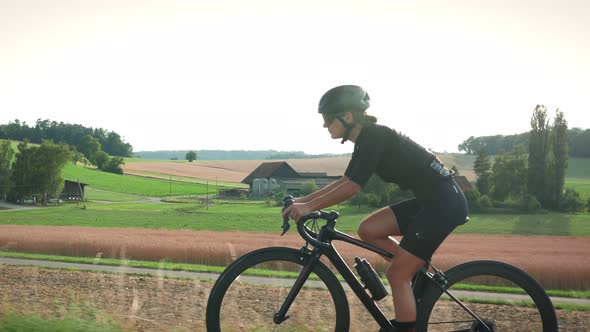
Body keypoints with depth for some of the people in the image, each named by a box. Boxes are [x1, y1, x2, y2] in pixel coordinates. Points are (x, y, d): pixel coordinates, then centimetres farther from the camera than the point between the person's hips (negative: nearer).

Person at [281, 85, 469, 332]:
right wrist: (303, 200, 12)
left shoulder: (375, 137, -17)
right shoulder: (366, 140, 11)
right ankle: (418, 270, 14)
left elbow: (352, 188, -22)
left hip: (444, 202, -9)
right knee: (367, 230, 6)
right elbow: (344, 181, 17)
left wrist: (309, 207, -19)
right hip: (428, 201, 9)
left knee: (396, 275, -7)